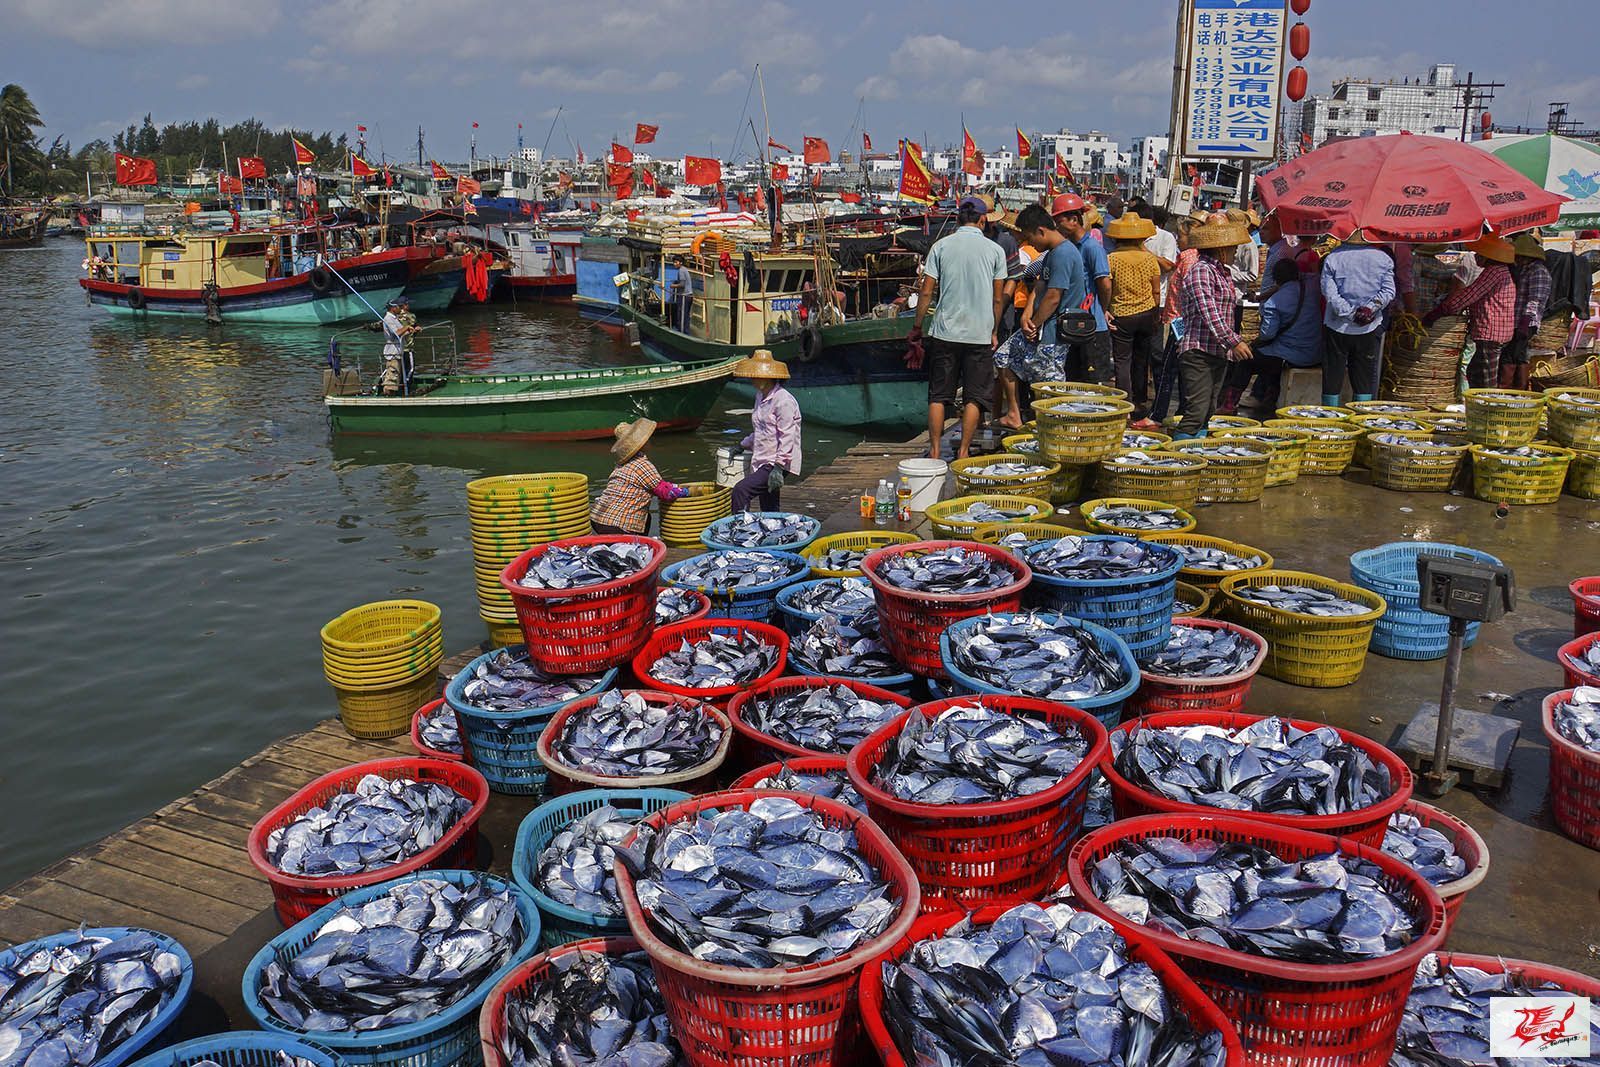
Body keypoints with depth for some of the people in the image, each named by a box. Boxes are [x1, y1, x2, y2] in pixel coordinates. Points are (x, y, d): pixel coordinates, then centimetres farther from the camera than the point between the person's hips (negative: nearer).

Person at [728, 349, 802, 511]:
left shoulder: (783, 400, -16)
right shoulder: (760, 396, 15)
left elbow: (787, 437, -20)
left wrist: (778, 467, -24)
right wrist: (742, 445, 28)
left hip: (777, 463, -10)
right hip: (763, 462, 10)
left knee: (740, 490, -23)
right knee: (768, 511, 10)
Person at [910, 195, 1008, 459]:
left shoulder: (941, 246, 1)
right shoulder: (995, 250, 1)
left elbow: (926, 292, -1)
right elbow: (998, 299, 4)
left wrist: (917, 326, 9)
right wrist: (994, 332, 15)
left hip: (945, 332, 1)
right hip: (980, 334, 0)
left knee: (938, 395, 8)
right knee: (974, 397, 7)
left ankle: (935, 452, 9)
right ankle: (963, 453, 6)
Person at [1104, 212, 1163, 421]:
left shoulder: (1111, 259, -9)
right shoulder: (1150, 258, -1)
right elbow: (1156, 291, 4)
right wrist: (1156, 315, 15)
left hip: (1121, 315, -3)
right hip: (1147, 313, 3)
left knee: (1122, 361, 2)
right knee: (1142, 359, 14)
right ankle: (1141, 402, 22)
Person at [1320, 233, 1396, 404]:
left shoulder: (1332, 258, -5)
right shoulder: (1383, 258, 1)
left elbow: (1328, 292, -12)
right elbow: (1388, 291, -7)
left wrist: (1350, 313, -12)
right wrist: (1371, 307, -12)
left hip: (1337, 326, -1)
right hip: (1370, 328, 1)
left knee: (1332, 377, 7)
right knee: (1365, 379, 9)